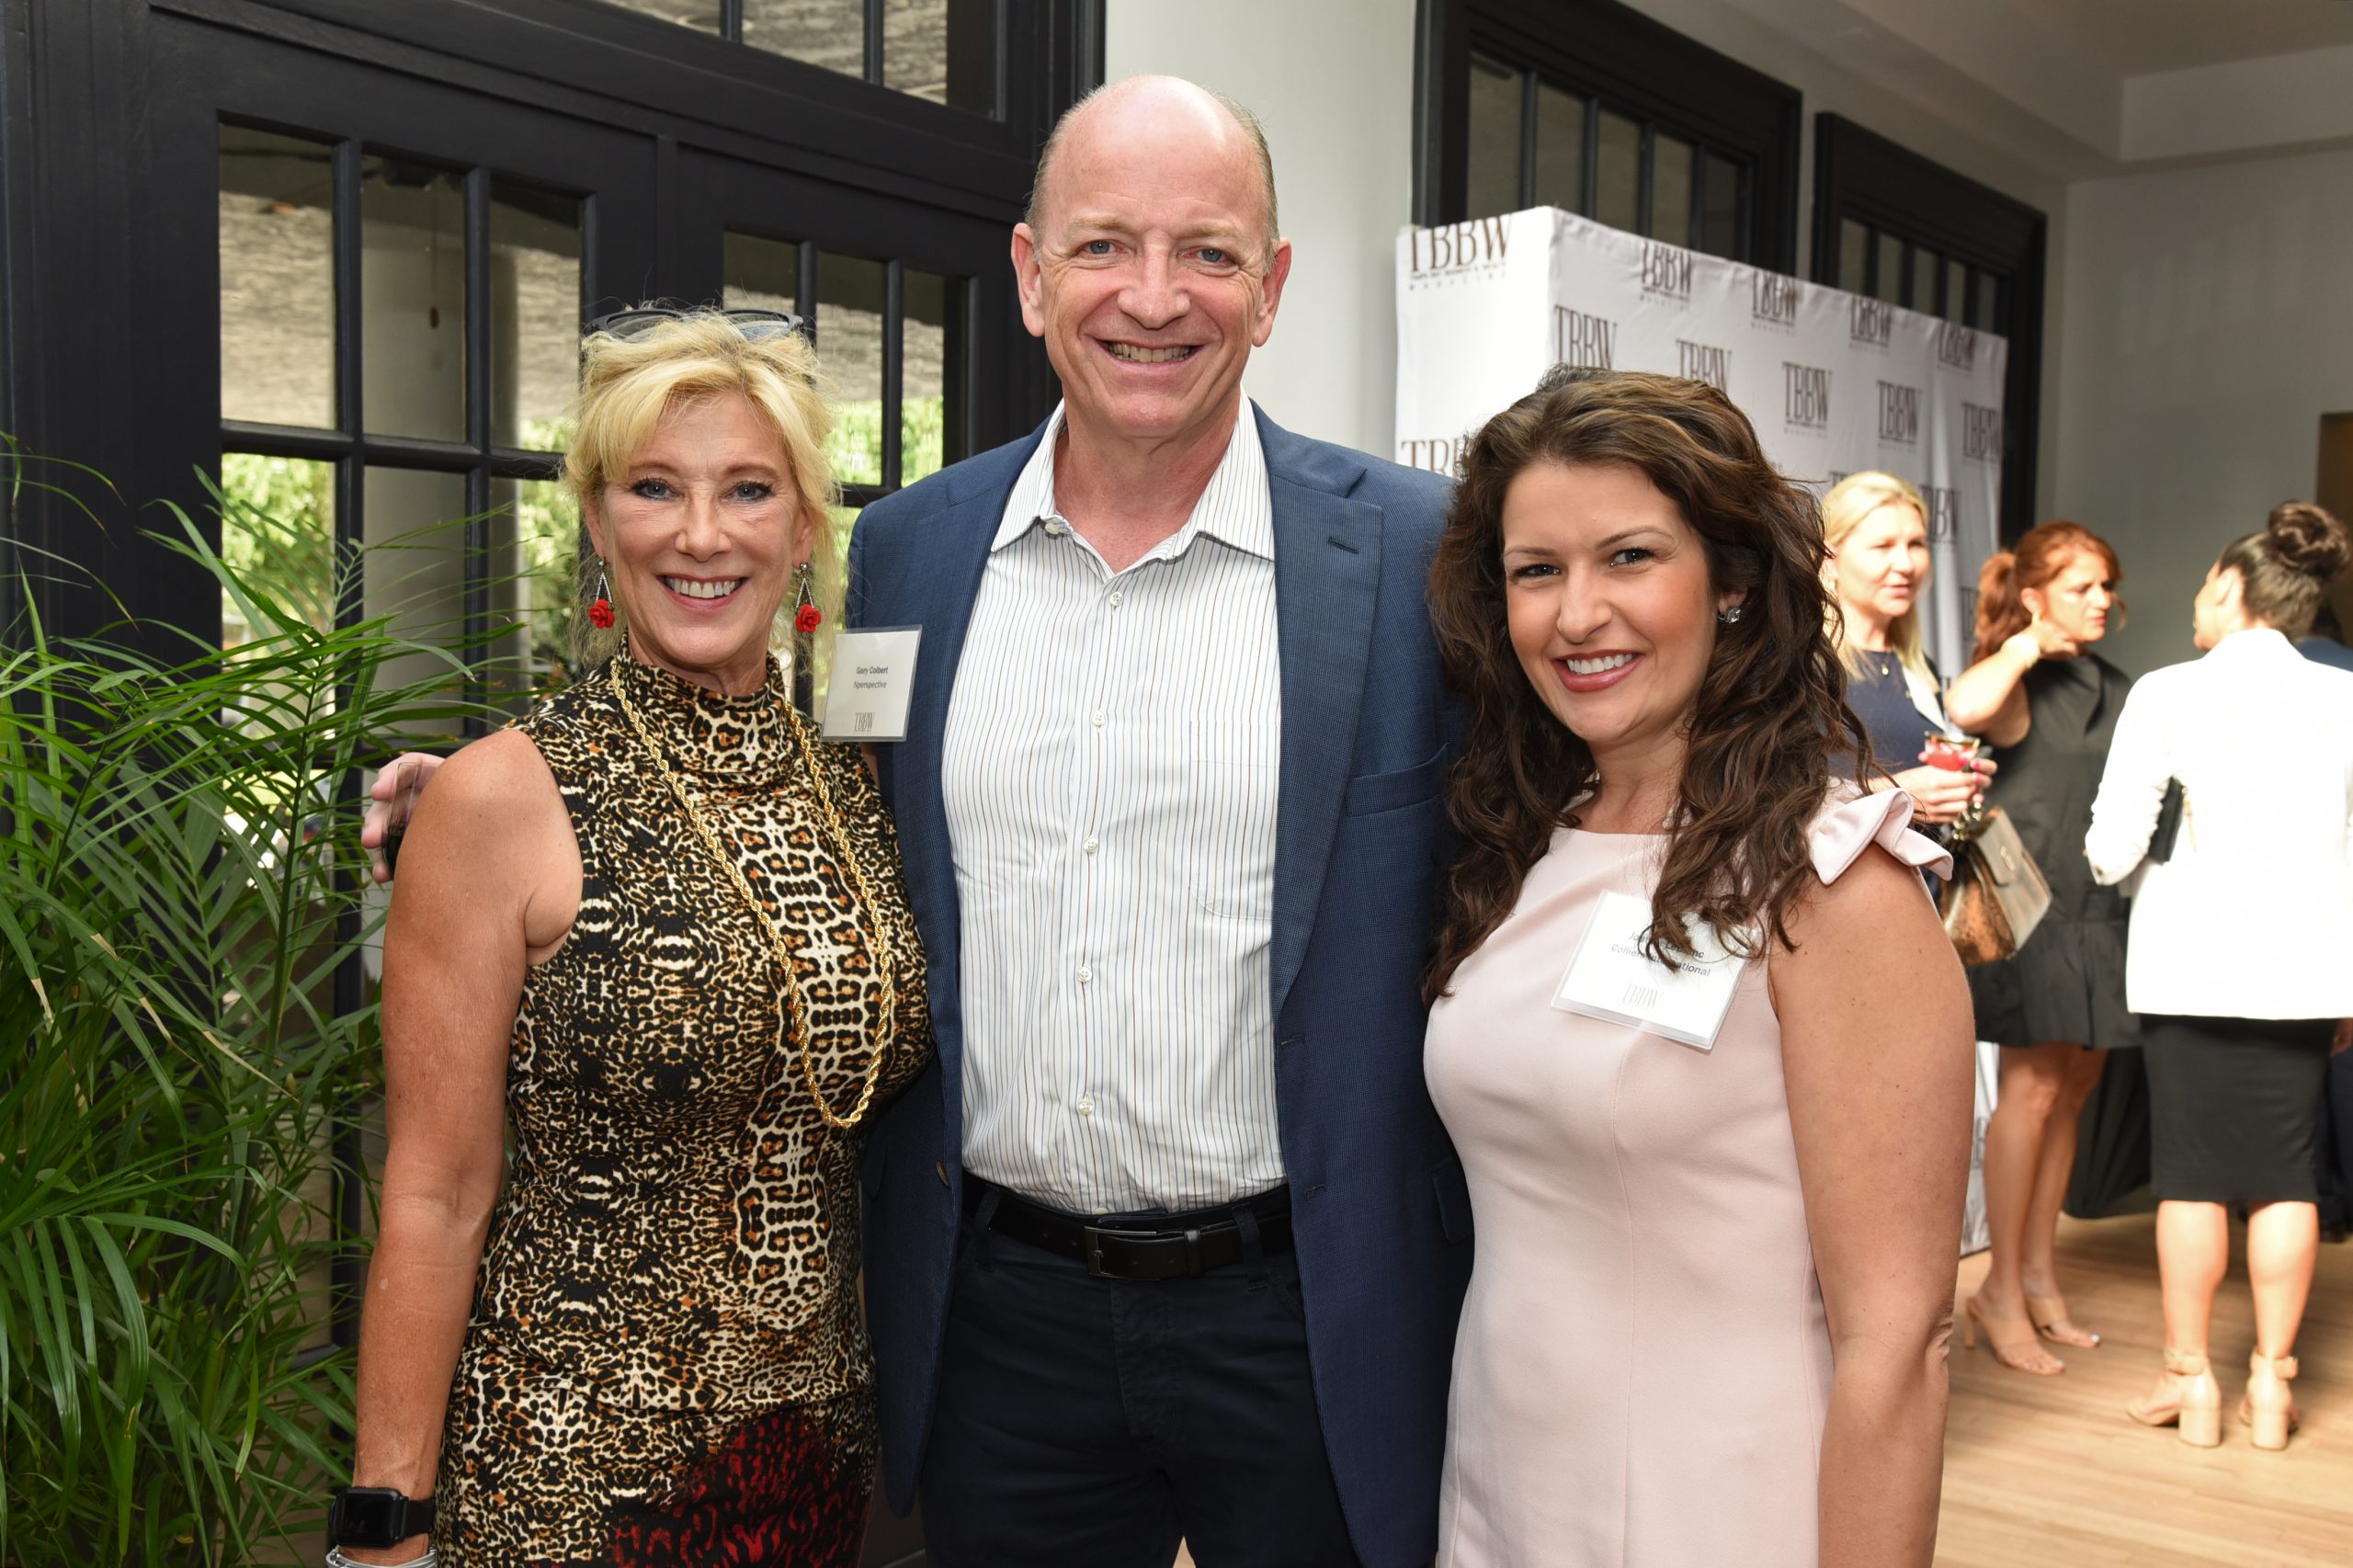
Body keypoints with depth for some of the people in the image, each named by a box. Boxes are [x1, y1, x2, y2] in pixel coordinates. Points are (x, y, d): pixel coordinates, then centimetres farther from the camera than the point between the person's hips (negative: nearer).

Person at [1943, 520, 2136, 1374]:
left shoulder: (2115, 689, 16)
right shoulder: (2019, 684, -7)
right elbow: (1965, 706, -32)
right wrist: (2026, 647, -19)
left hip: (2101, 904, 7)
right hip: (2034, 898, -7)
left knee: (2074, 1088, 10)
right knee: (2034, 1086, -7)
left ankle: (2039, 1278, 20)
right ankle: (2001, 1291, 2)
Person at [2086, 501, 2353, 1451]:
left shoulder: (2170, 694, -6)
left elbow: (2112, 849, -6)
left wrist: (2144, 879, 17)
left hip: (2193, 957, -3)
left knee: (2192, 1171, 6)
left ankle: (2190, 1381, 15)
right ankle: (2271, 1383, 17)